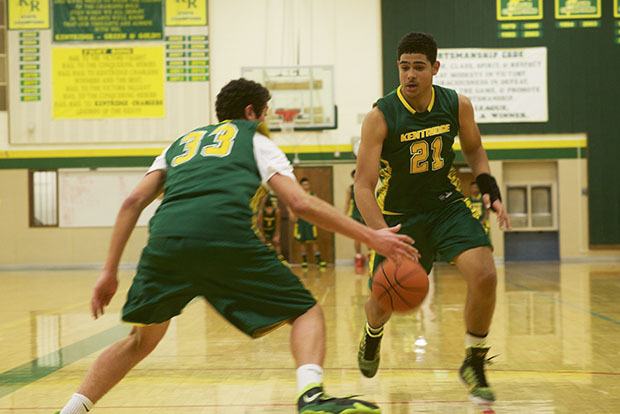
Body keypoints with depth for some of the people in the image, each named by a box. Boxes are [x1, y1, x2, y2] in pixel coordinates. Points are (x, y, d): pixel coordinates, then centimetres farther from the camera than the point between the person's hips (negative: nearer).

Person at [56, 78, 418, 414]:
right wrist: (370, 237, 12)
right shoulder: (255, 139, 25)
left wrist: (110, 271, 24)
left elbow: (133, 203, 23)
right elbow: (301, 203, 10)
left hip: (166, 239, 4)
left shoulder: (181, 143, 36)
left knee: (143, 338, 26)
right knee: (306, 312, 10)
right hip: (226, 237, -4)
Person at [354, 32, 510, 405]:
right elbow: (363, 186, -23)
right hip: (398, 214, -1)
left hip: (446, 204, 2)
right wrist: (383, 236, -37)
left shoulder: (458, 105, -11)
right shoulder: (380, 117, -22)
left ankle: (475, 365, 1)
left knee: (484, 275, -21)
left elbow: (474, 150, 10)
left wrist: (491, 190, -6)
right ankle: (372, 336, 46)